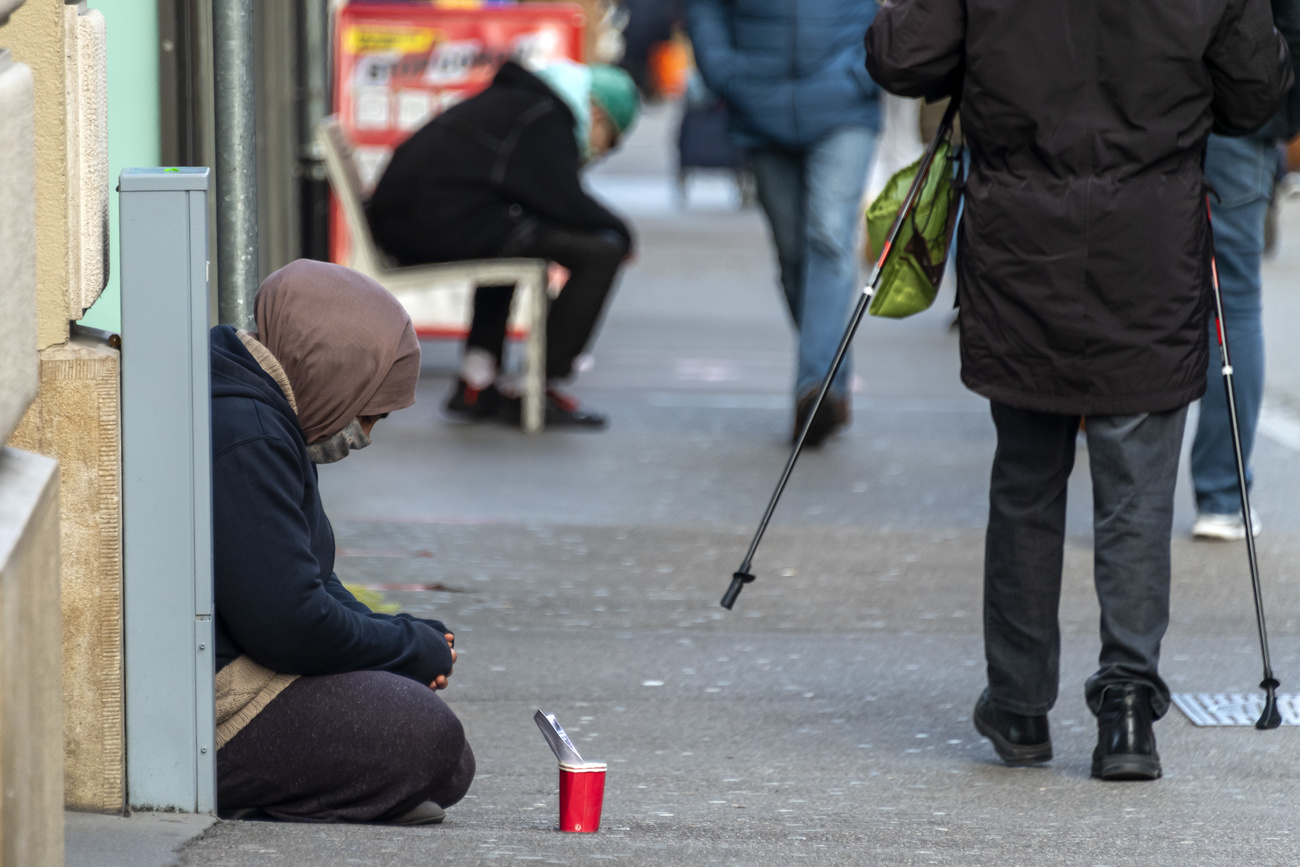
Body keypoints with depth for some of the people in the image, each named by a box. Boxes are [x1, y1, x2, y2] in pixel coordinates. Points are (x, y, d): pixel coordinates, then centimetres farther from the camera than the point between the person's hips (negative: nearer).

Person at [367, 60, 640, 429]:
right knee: (601, 252, -10)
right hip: (449, 223, -11)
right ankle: (540, 391, -3)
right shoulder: (546, 117, -3)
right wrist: (619, 233, 7)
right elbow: (567, 202, -11)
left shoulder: (516, 101, 28)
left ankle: (475, 385, 32)